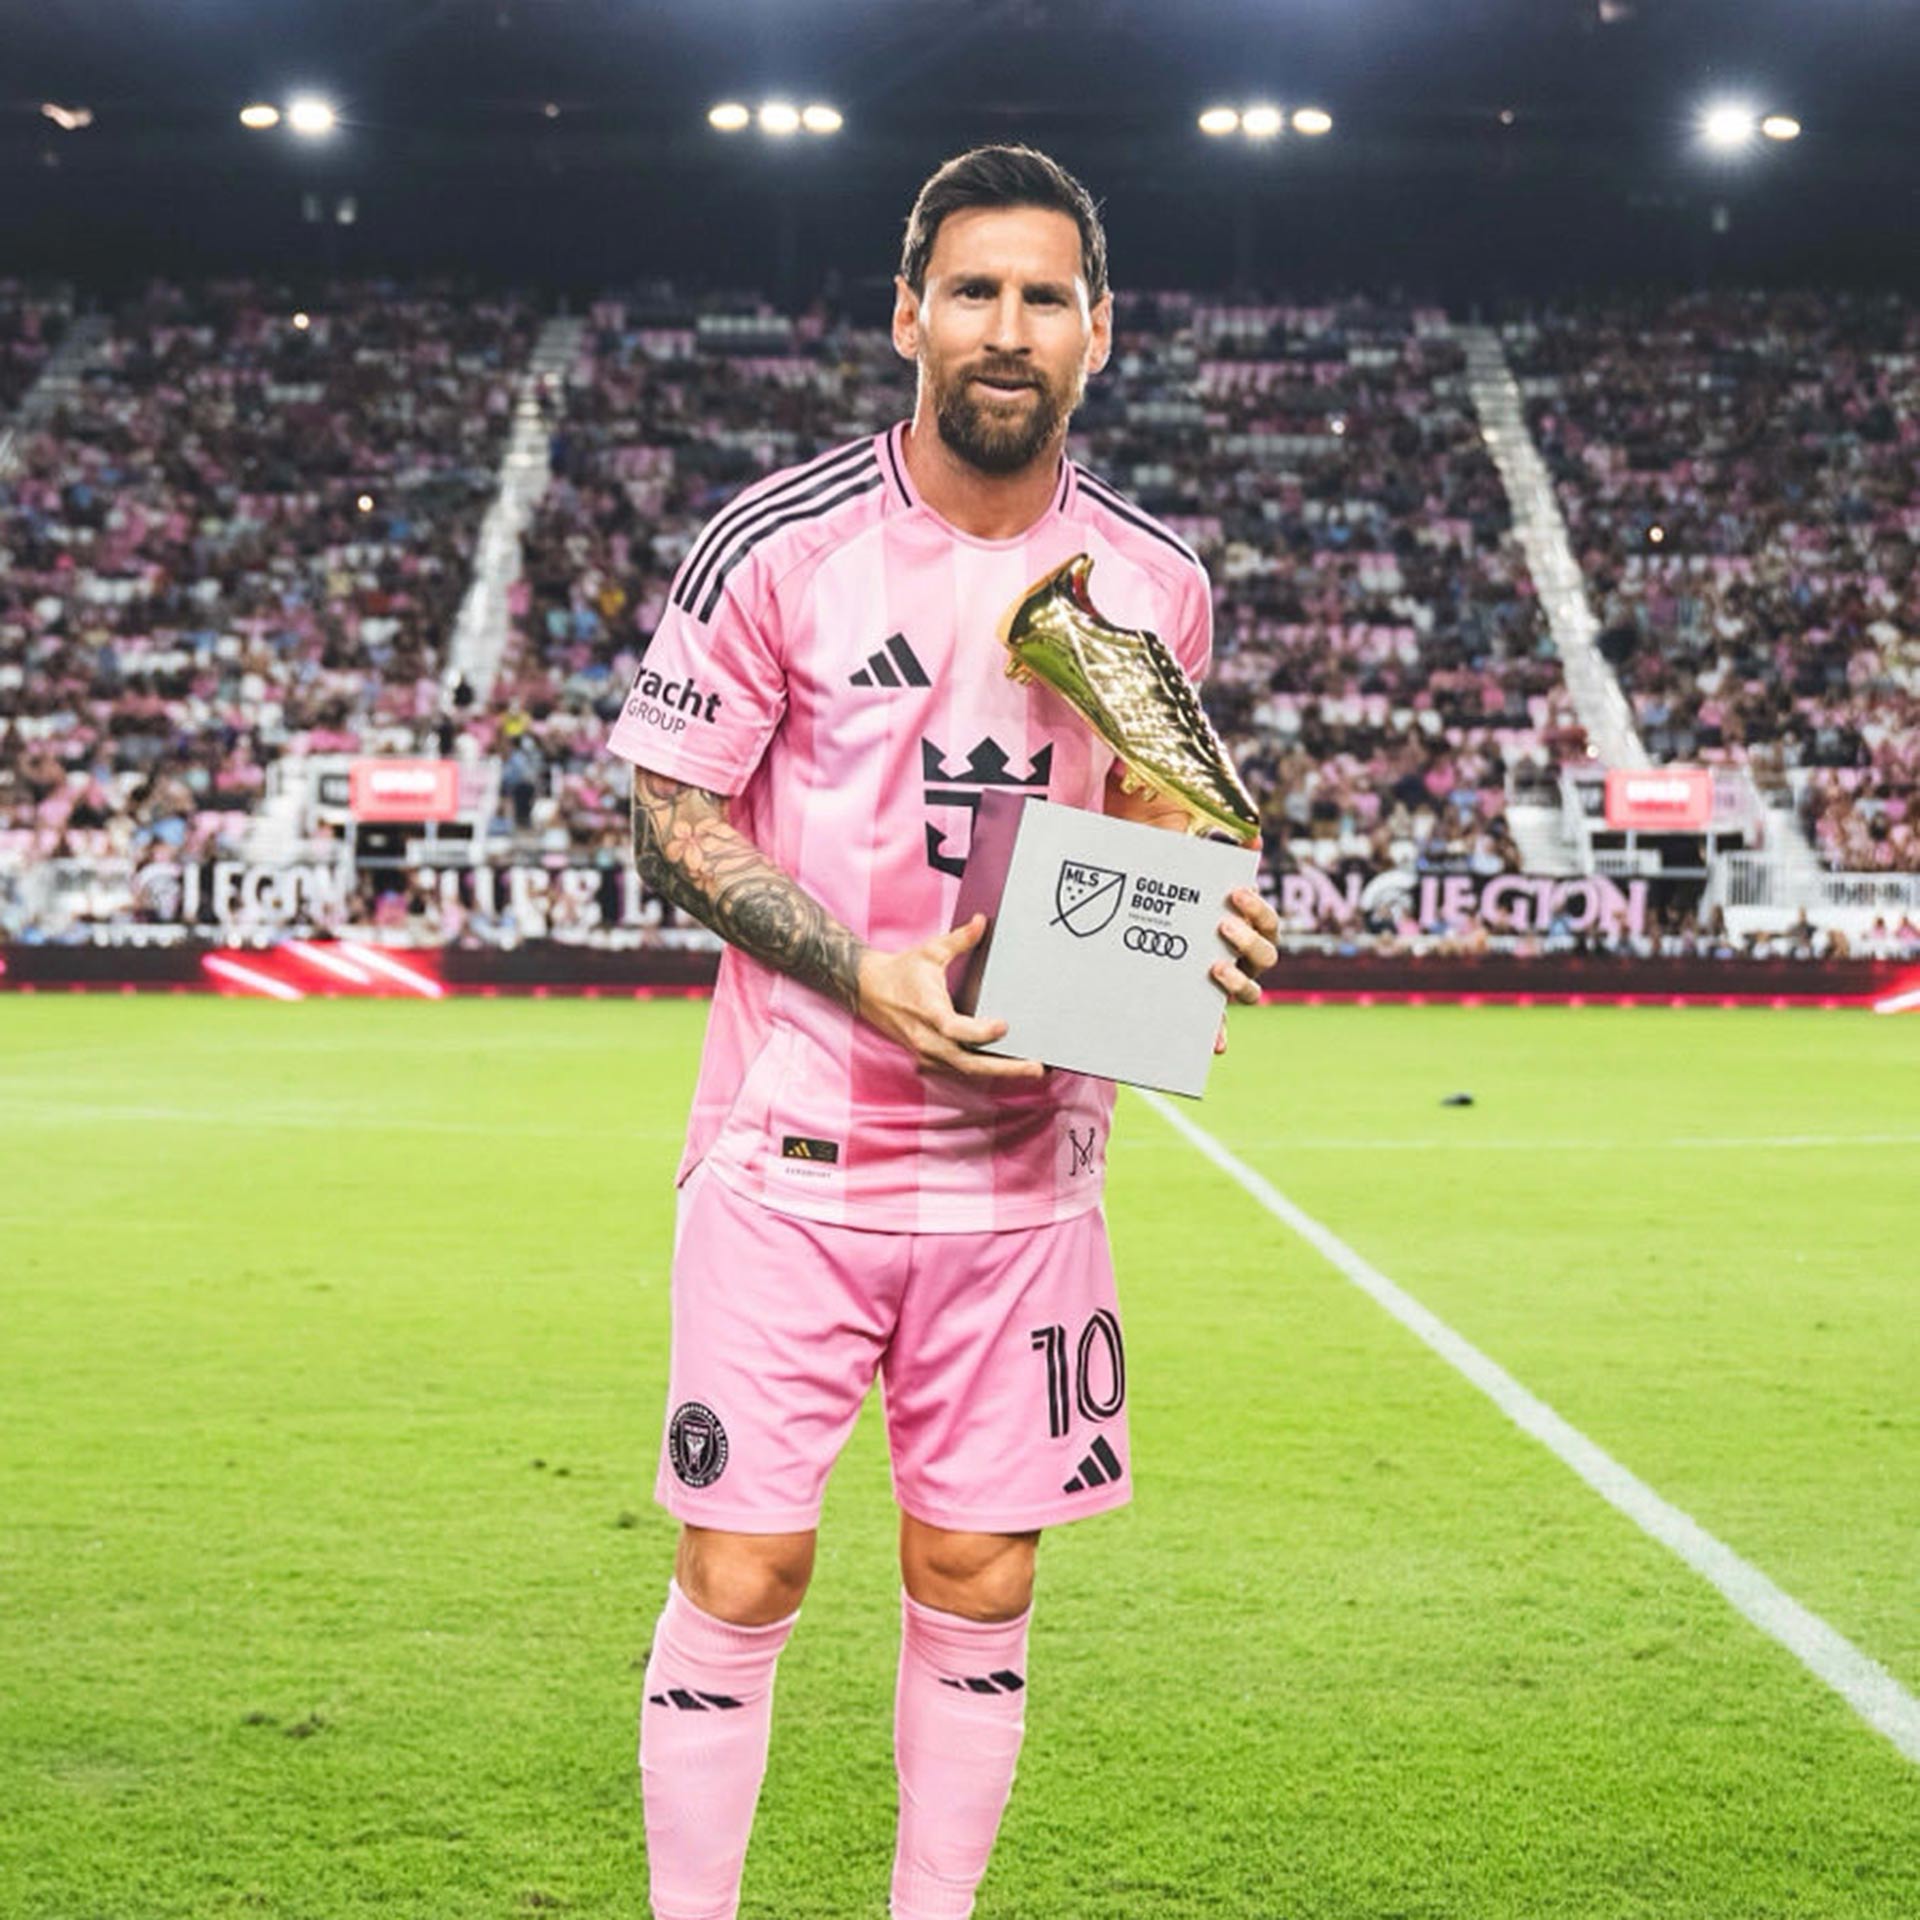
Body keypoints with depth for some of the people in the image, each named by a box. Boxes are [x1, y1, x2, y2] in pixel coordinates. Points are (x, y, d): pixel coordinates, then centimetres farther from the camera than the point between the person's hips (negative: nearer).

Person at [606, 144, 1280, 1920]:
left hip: (1027, 1159, 3)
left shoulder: (1152, 582, 4)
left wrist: (1199, 926, -6)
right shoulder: (779, 545, -6)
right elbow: (673, 823, -3)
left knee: (980, 1587, 8)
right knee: (740, 1577, -1)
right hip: (794, 1151, -3)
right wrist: (872, 977, -16)